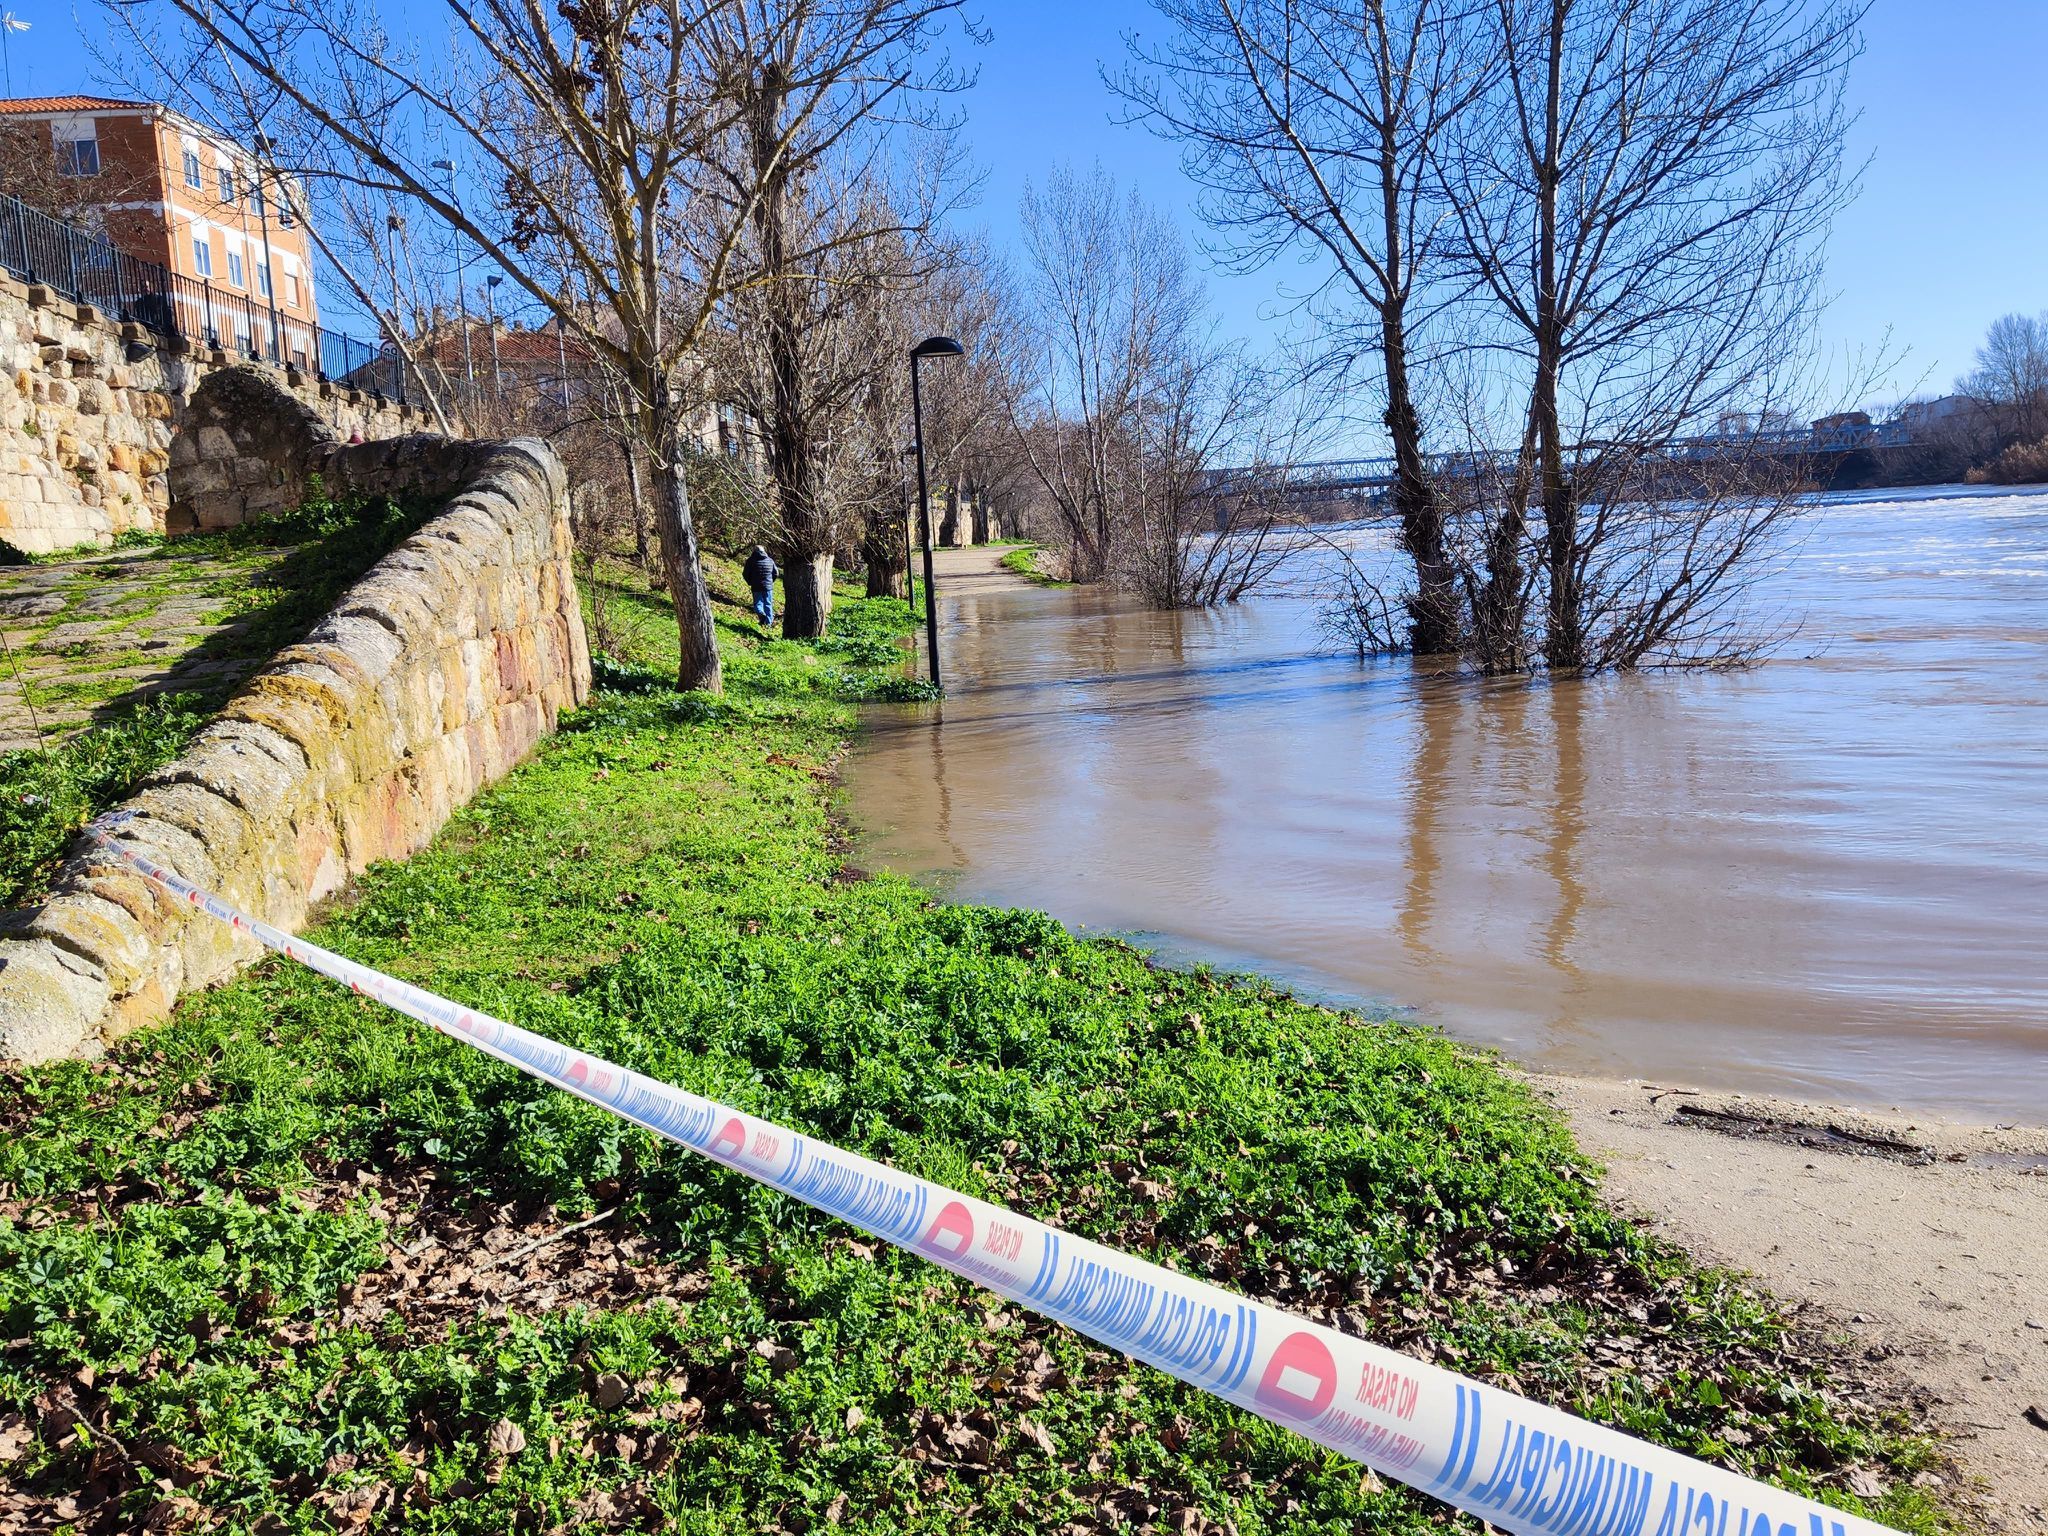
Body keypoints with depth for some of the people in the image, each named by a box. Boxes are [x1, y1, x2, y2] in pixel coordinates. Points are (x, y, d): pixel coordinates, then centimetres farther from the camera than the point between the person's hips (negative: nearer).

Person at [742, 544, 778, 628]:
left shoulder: (750, 560, -4)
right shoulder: (770, 561, 4)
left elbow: (745, 573, -2)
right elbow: (775, 573, 10)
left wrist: (750, 583, 13)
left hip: (756, 587, -2)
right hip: (768, 587, 2)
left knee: (758, 603, 6)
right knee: (768, 604, 11)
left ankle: (761, 614, -23)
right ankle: (769, 622, 13)